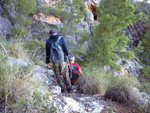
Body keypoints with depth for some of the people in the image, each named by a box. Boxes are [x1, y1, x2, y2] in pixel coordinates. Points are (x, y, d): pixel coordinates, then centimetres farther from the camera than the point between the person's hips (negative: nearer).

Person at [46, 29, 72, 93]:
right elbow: (66, 49, -6)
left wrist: (47, 62, 13)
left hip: (54, 61, 1)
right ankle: (69, 88, 19)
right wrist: (66, 55, 12)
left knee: (58, 75, 12)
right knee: (65, 75, 10)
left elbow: (47, 52, 5)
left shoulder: (48, 41, 3)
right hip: (62, 60, -1)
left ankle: (62, 89, 14)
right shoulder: (61, 38, -3)